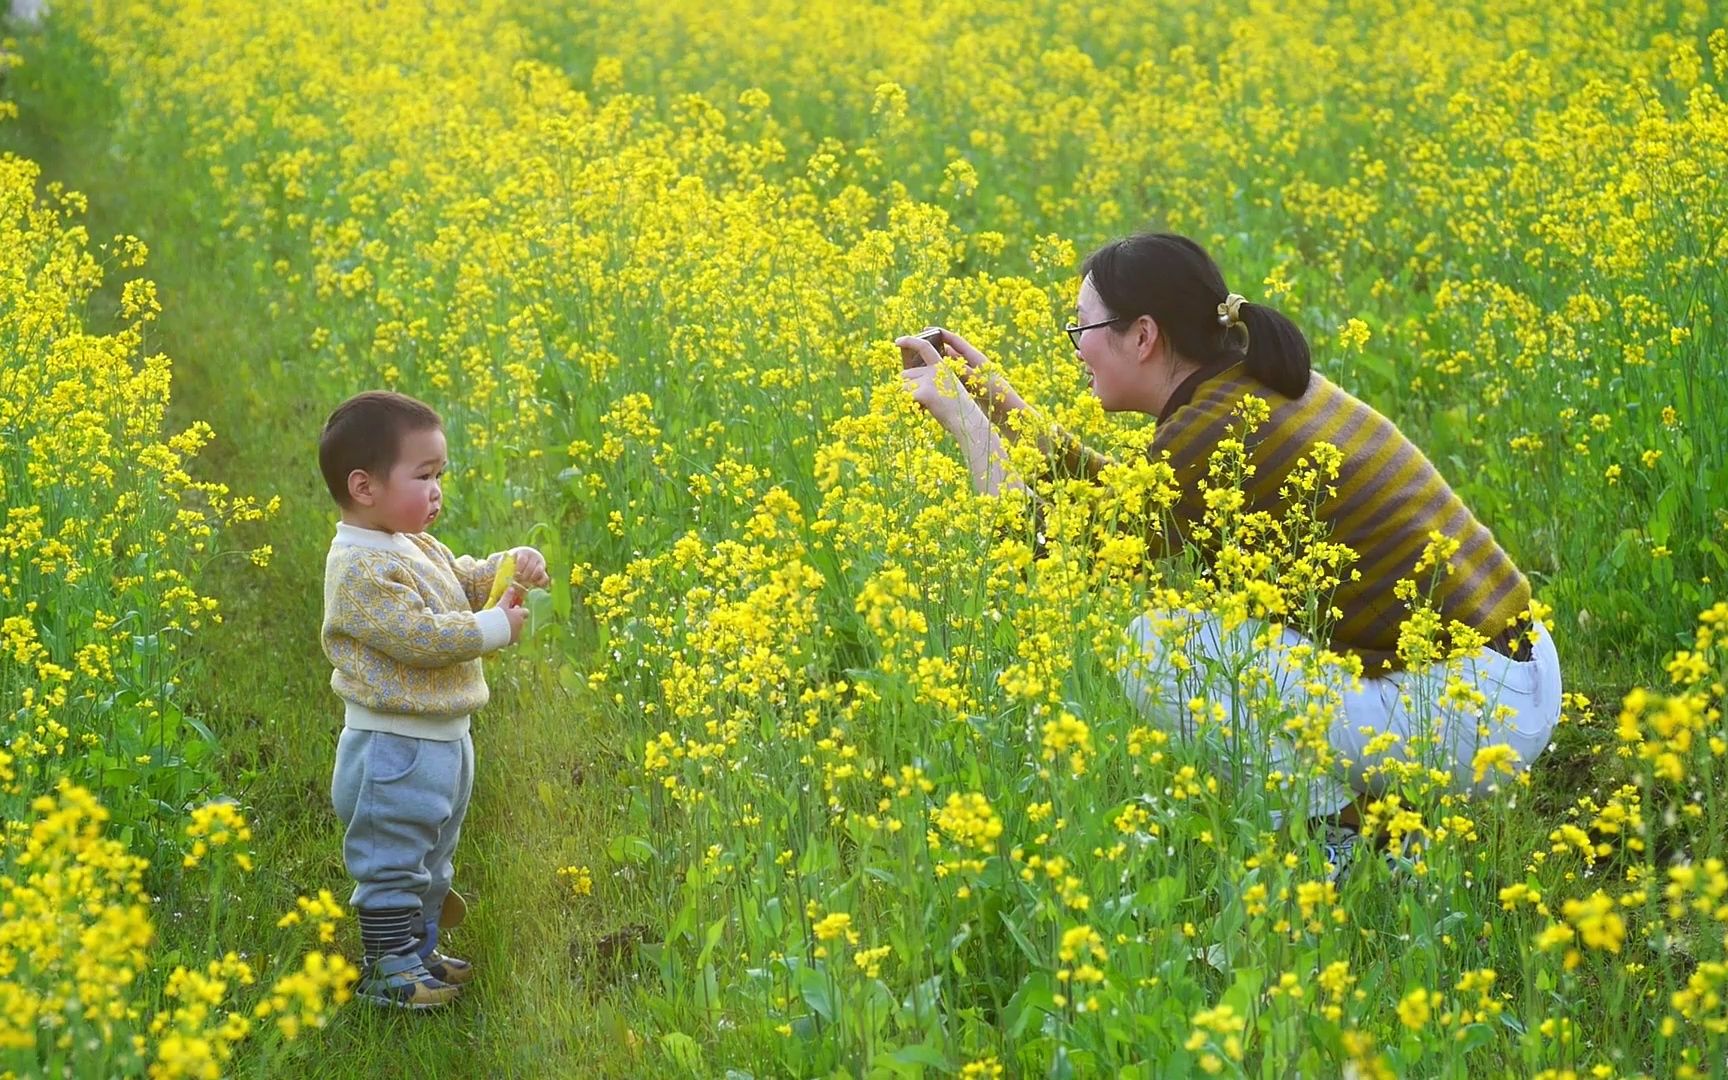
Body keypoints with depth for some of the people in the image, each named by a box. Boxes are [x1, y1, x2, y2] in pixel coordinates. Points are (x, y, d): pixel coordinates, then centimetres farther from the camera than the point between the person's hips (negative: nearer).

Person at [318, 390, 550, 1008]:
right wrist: (497, 627, -20)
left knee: (431, 857, 21)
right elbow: (419, 637, -27)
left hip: (443, 741, 11)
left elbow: (466, 581, 22)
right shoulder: (361, 568, -22)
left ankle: (419, 951, 34)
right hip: (394, 748, -11)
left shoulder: (416, 548, 10)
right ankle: (388, 971, 7)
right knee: (391, 861, -1)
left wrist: (512, 567, 1)